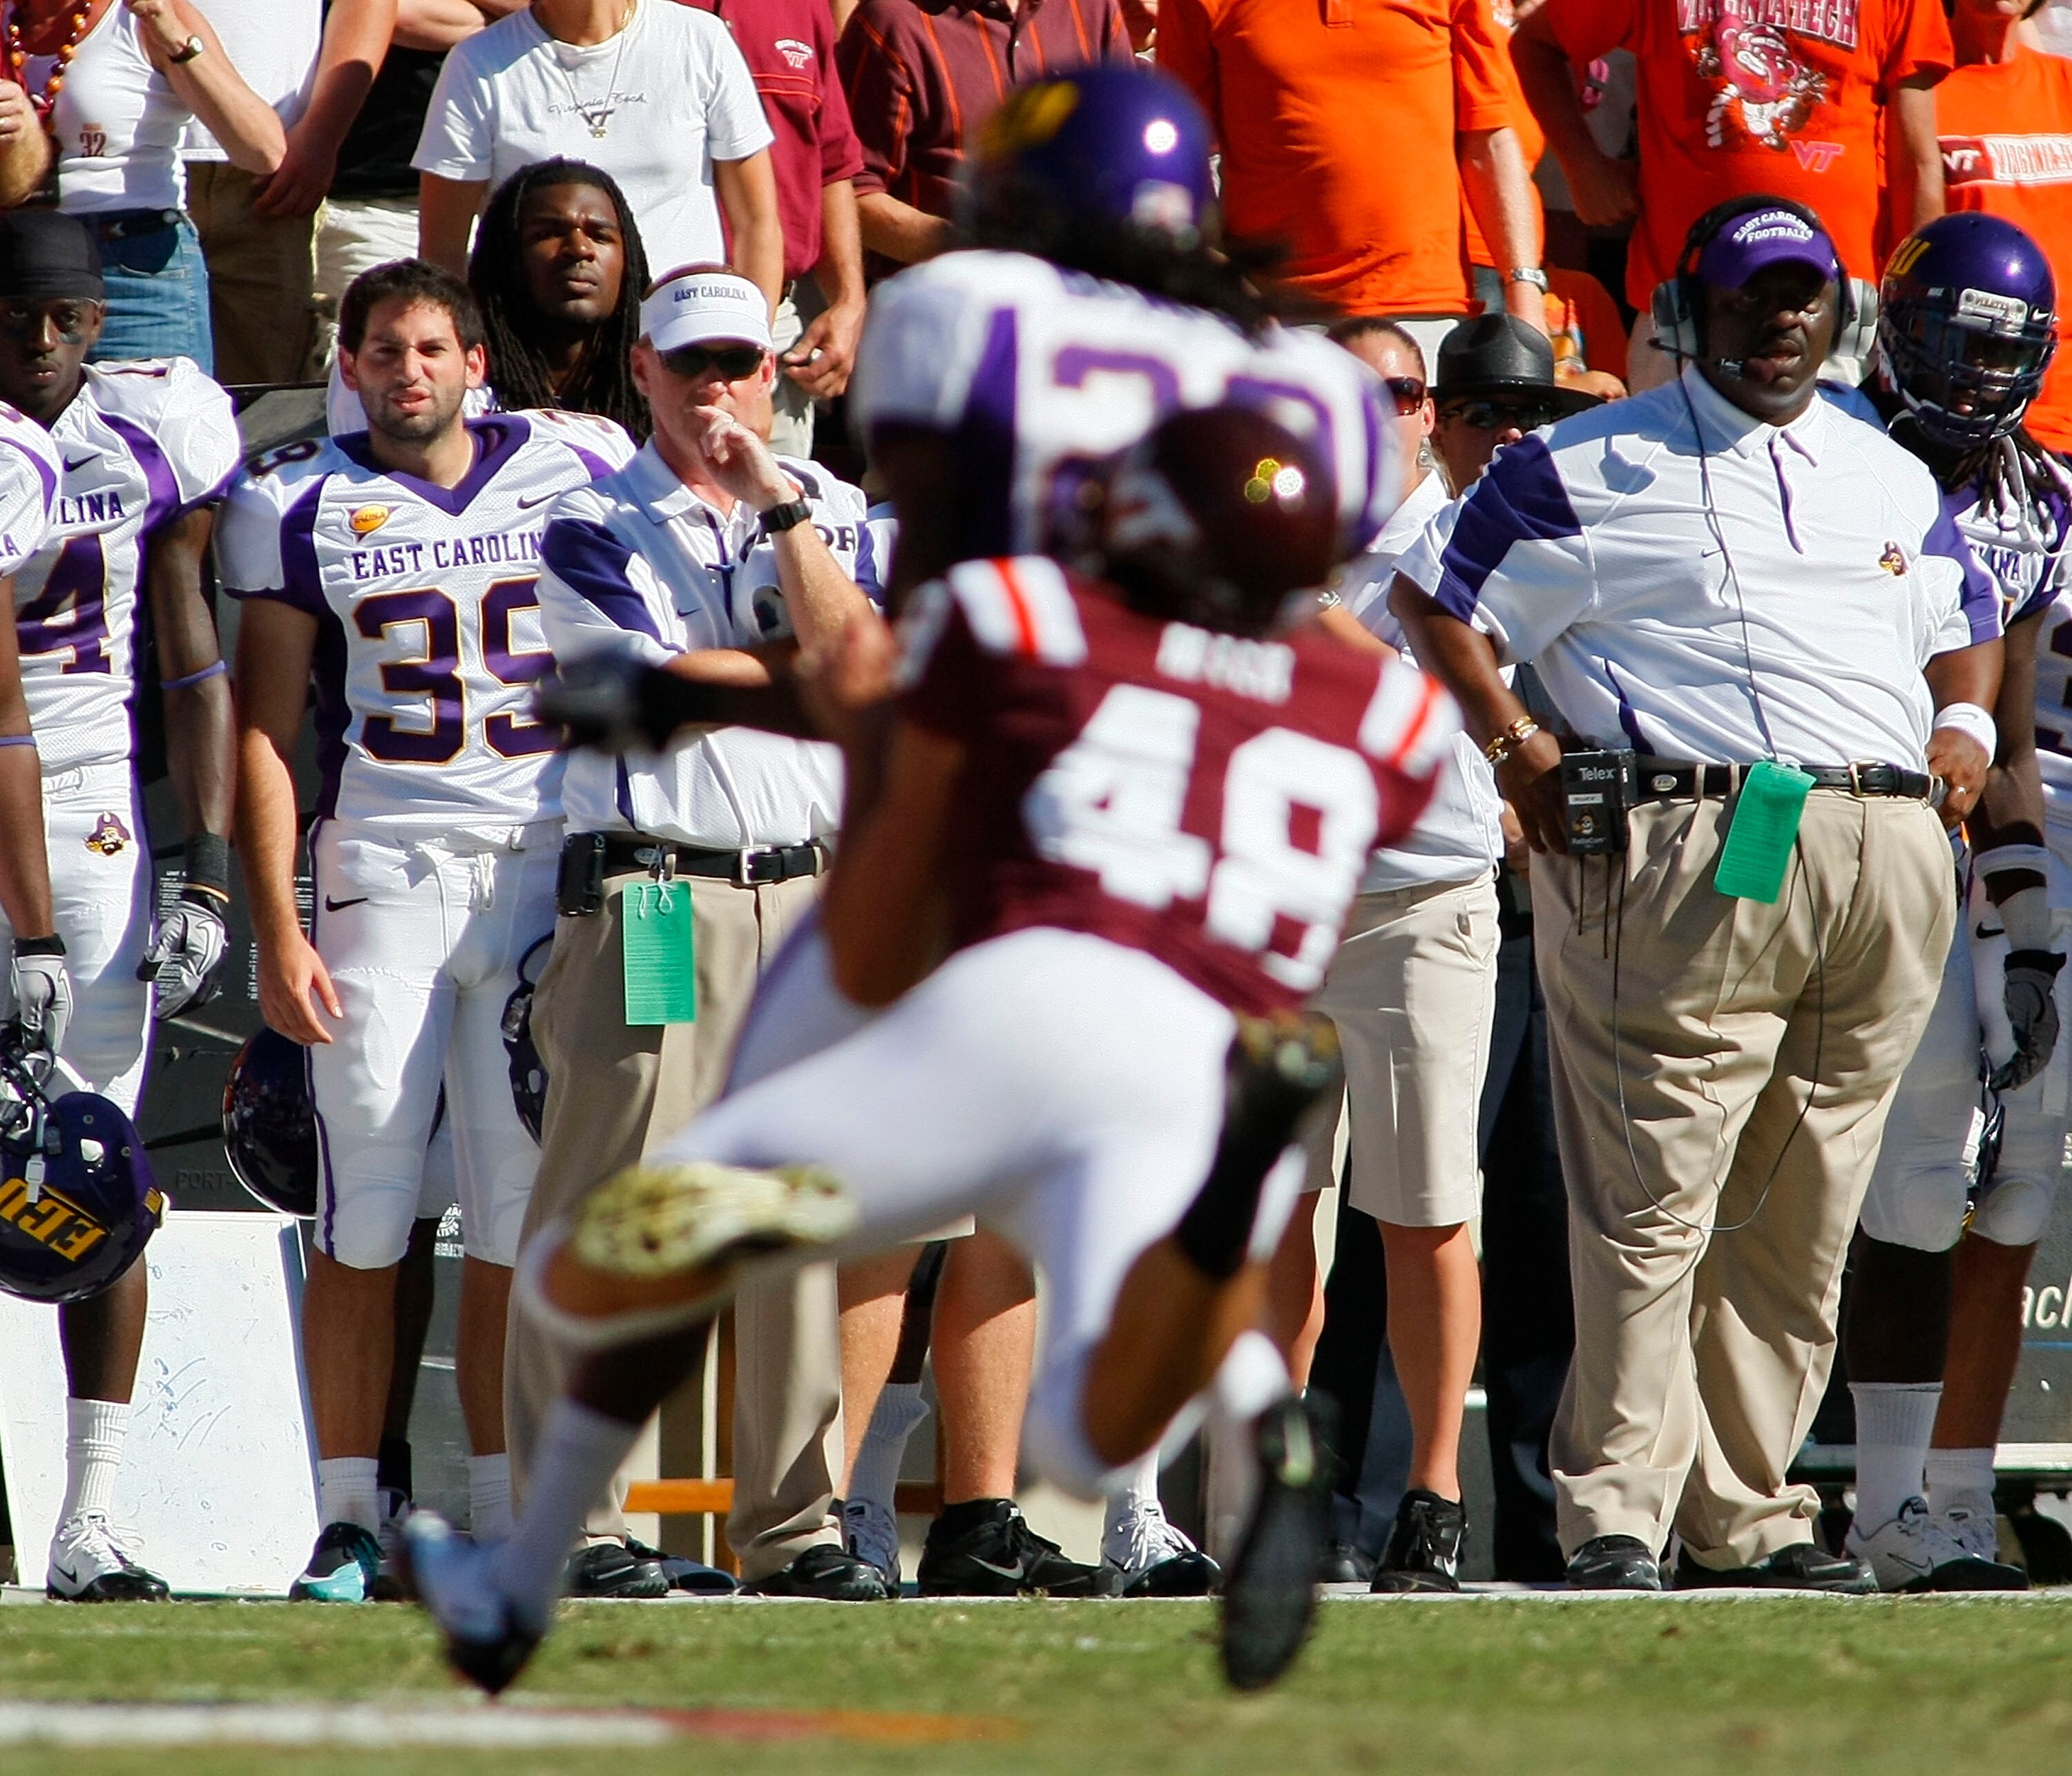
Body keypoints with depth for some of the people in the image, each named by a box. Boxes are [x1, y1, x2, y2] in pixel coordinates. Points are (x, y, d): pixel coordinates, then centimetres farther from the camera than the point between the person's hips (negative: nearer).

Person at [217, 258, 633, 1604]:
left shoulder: (580, 471, 8)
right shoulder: (299, 506, 4)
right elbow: (267, 732, 3)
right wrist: (279, 933, -5)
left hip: (550, 871, 1)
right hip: (381, 872, -1)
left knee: (529, 1210, 0)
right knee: (365, 1216, -5)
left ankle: (507, 1516, 5)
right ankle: (350, 1521, 1)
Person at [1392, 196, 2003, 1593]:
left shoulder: (1895, 480, 23)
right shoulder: (1592, 469, 6)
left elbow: (1966, 627, 35)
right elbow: (1439, 601, 7)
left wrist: (1966, 725, 14)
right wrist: (1522, 757, -2)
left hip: (1888, 857, 6)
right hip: (1695, 852, -6)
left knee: (1804, 1218, 6)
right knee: (1656, 1201, -11)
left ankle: (1743, 1512, 12)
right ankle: (1620, 1513, -10)